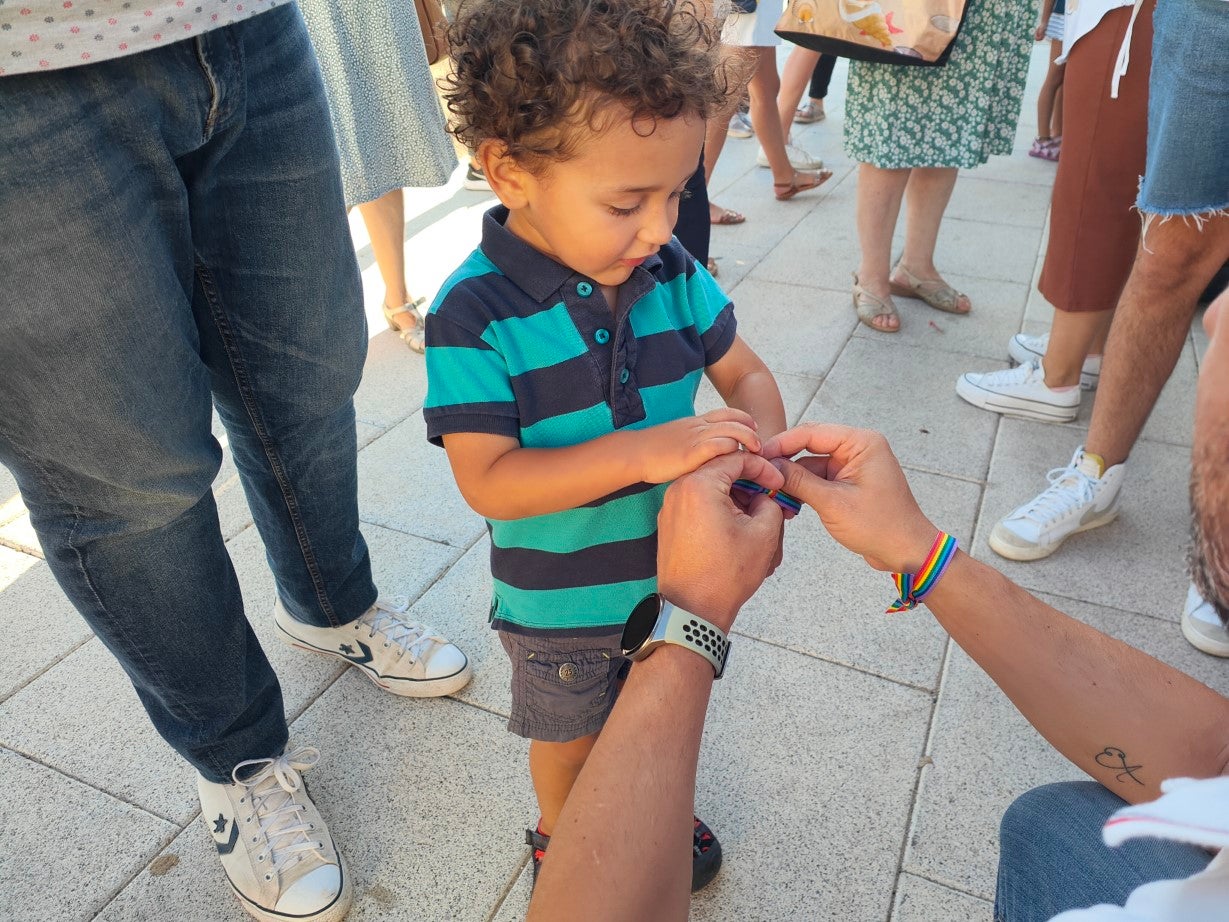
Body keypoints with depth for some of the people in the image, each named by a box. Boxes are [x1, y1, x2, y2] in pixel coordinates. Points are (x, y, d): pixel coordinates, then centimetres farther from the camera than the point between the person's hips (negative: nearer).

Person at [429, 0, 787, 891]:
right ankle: (564, 842, 57)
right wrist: (644, 453, -39)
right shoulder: (476, 314, -26)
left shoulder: (672, 271, -12)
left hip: (677, 573, 4)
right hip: (561, 605, -4)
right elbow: (487, 481, -29)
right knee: (572, 737, 24)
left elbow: (744, 371, -3)